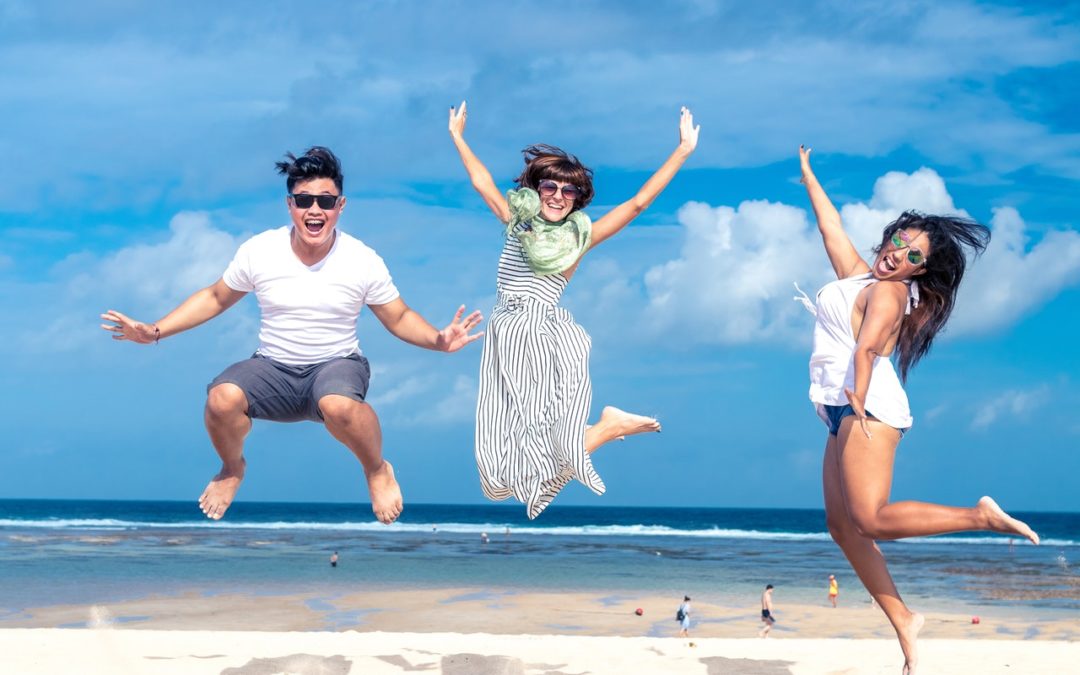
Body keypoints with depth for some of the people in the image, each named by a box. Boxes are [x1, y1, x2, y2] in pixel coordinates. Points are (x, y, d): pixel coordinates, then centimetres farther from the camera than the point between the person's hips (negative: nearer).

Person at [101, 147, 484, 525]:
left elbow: (400, 319, 3)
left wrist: (437, 341, -18)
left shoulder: (364, 261, -8)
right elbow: (214, 299, 9)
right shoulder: (258, 251, -6)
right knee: (221, 399, -31)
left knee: (339, 405, -39)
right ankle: (232, 469, 5)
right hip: (273, 369, 2)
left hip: (337, 365, -2)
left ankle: (377, 471, -5)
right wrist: (154, 332, -1)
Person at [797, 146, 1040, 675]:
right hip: (845, 412, 9)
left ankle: (982, 516, -16)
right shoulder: (858, 276, 20)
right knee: (841, 523, 3)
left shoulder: (888, 291, -4)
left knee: (871, 520, -22)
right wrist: (808, 177, 40)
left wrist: (858, 397, -34)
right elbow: (831, 225, 32)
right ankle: (903, 620, 4)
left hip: (869, 406, -9)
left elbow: (867, 345, -21)